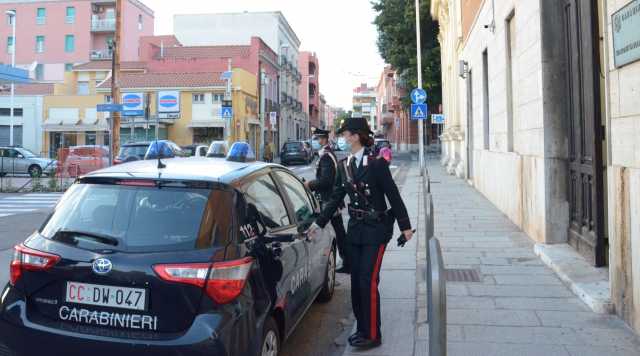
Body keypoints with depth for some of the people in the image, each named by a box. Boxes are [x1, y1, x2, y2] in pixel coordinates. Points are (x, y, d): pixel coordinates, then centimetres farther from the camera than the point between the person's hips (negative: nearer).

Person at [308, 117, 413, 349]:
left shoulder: (376, 163, -13)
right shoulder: (344, 165, 5)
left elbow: (393, 195, -9)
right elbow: (336, 198, 12)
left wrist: (405, 226, -6)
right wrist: (319, 223, 11)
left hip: (376, 229, -7)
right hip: (355, 228, 7)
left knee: (368, 281, -5)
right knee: (356, 281, 12)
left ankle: (372, 335, 8)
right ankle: (362, 329, 27)